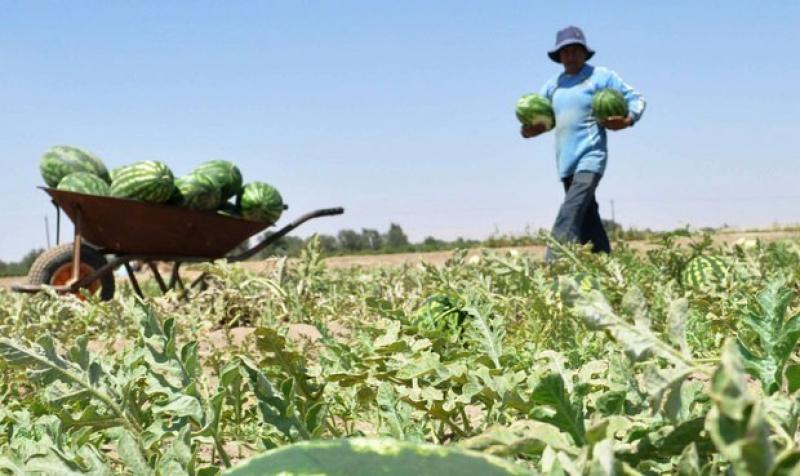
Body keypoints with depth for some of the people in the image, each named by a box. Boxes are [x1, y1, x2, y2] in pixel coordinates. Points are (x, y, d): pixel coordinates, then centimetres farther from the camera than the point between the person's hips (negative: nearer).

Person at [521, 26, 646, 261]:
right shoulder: (553, 85, 15)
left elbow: (636, 98, 1)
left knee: (570, 215, -21)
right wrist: (528, 129, -4)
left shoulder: (601, 76, 0)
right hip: (566, 162, 7)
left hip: (590, 158, -7)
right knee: (587, 216, 11)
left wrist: (627, 120, -19)